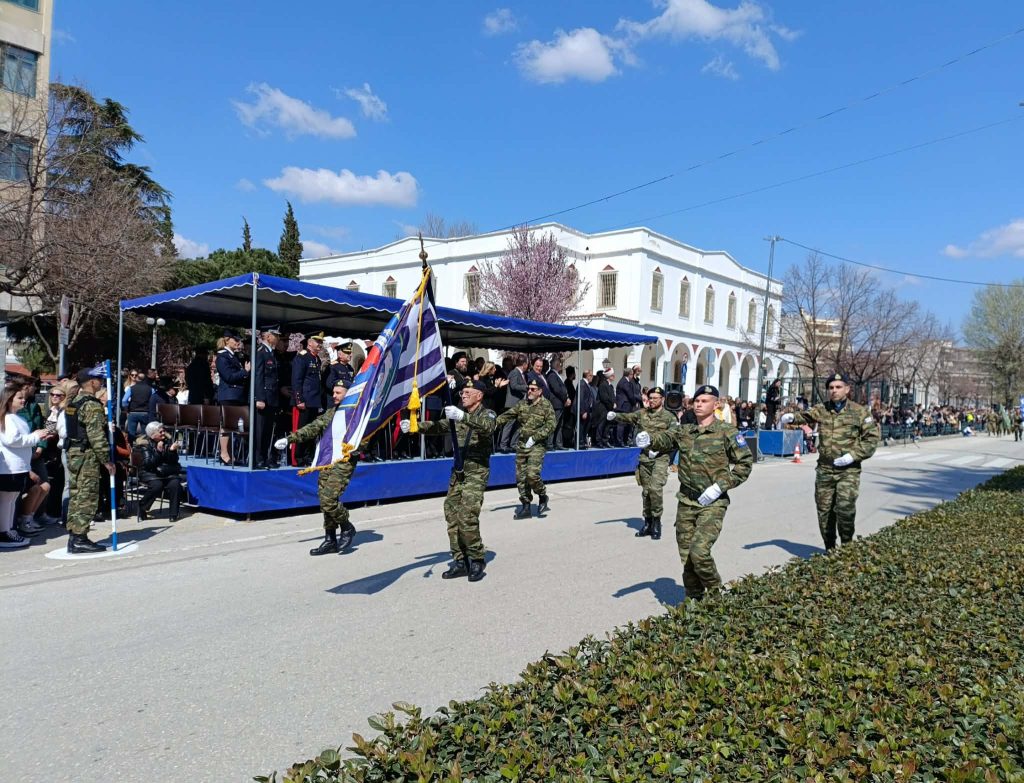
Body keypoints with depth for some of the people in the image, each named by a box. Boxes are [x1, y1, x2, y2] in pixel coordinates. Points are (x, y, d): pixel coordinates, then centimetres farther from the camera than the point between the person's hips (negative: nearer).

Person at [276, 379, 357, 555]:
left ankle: (347, 527, 8)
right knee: (324, 501, 7)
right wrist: (290, 439, 9)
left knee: (329, 500, -16)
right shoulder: (331, 412, 18)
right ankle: (330, 540, 19)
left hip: (343, 463, -7)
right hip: (326, 461, 7)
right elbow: (313, 427, 16)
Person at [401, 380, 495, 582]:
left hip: (476, 472, -7)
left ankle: (476, 562, -2)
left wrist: (463, 417, -42)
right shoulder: (458, 416, 18)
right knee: (452, 514, 3)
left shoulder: (487, 414, -3)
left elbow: (487, 427, -26)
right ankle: (460, 561, 12)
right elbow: (437, 427, 11)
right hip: (458, 472, 7)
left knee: (467, 517, -15)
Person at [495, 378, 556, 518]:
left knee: (532, 474, -20)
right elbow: (508, 415, 6)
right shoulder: (522, 405, 11)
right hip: (522, 445, 5)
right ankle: (525, 506, 18)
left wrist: (534, 438, -17)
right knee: (520, 476, 6)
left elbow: (551, 425, -13)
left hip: (537, 446, -5)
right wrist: (496, 422, -11)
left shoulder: (546, 406, -4)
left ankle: (542, 496, 8)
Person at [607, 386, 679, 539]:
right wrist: (614, 416, -22)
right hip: (644, 457, 4)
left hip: (660, 457, -4)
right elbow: (627, 417, -1)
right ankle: (648, 523, 24)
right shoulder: (642, 414, 10)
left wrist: (658, 449, -23)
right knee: (646, 491, 11)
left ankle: (656, 522, 0)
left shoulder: (669, 417, -3)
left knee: (655, 488, -17)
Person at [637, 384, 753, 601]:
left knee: (699, 552, -17)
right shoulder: (684, 431, 9)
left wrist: (720, 486, -12)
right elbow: (664, 439, -5)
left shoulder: (726, 432, -3)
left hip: (712, 503, -4)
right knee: (686, 557, 9)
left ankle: (716, 593, 9)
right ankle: (694, 599, 28)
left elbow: (745, 463, -3)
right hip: (686, 502, 5)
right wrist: (648, 440, -29)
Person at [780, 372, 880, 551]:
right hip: (824, 469, 3)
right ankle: (830, 549, 25)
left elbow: (871, 438, -1)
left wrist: (853, 455, -13)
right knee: (824, 511, 8)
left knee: (845, 507, -17)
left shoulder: (860, 412, 0)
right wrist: (792, 417, -26)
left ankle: (847, 545, 7)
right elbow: (805, 415, -3)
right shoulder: (821, 409, 8)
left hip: (848, 470, -3)